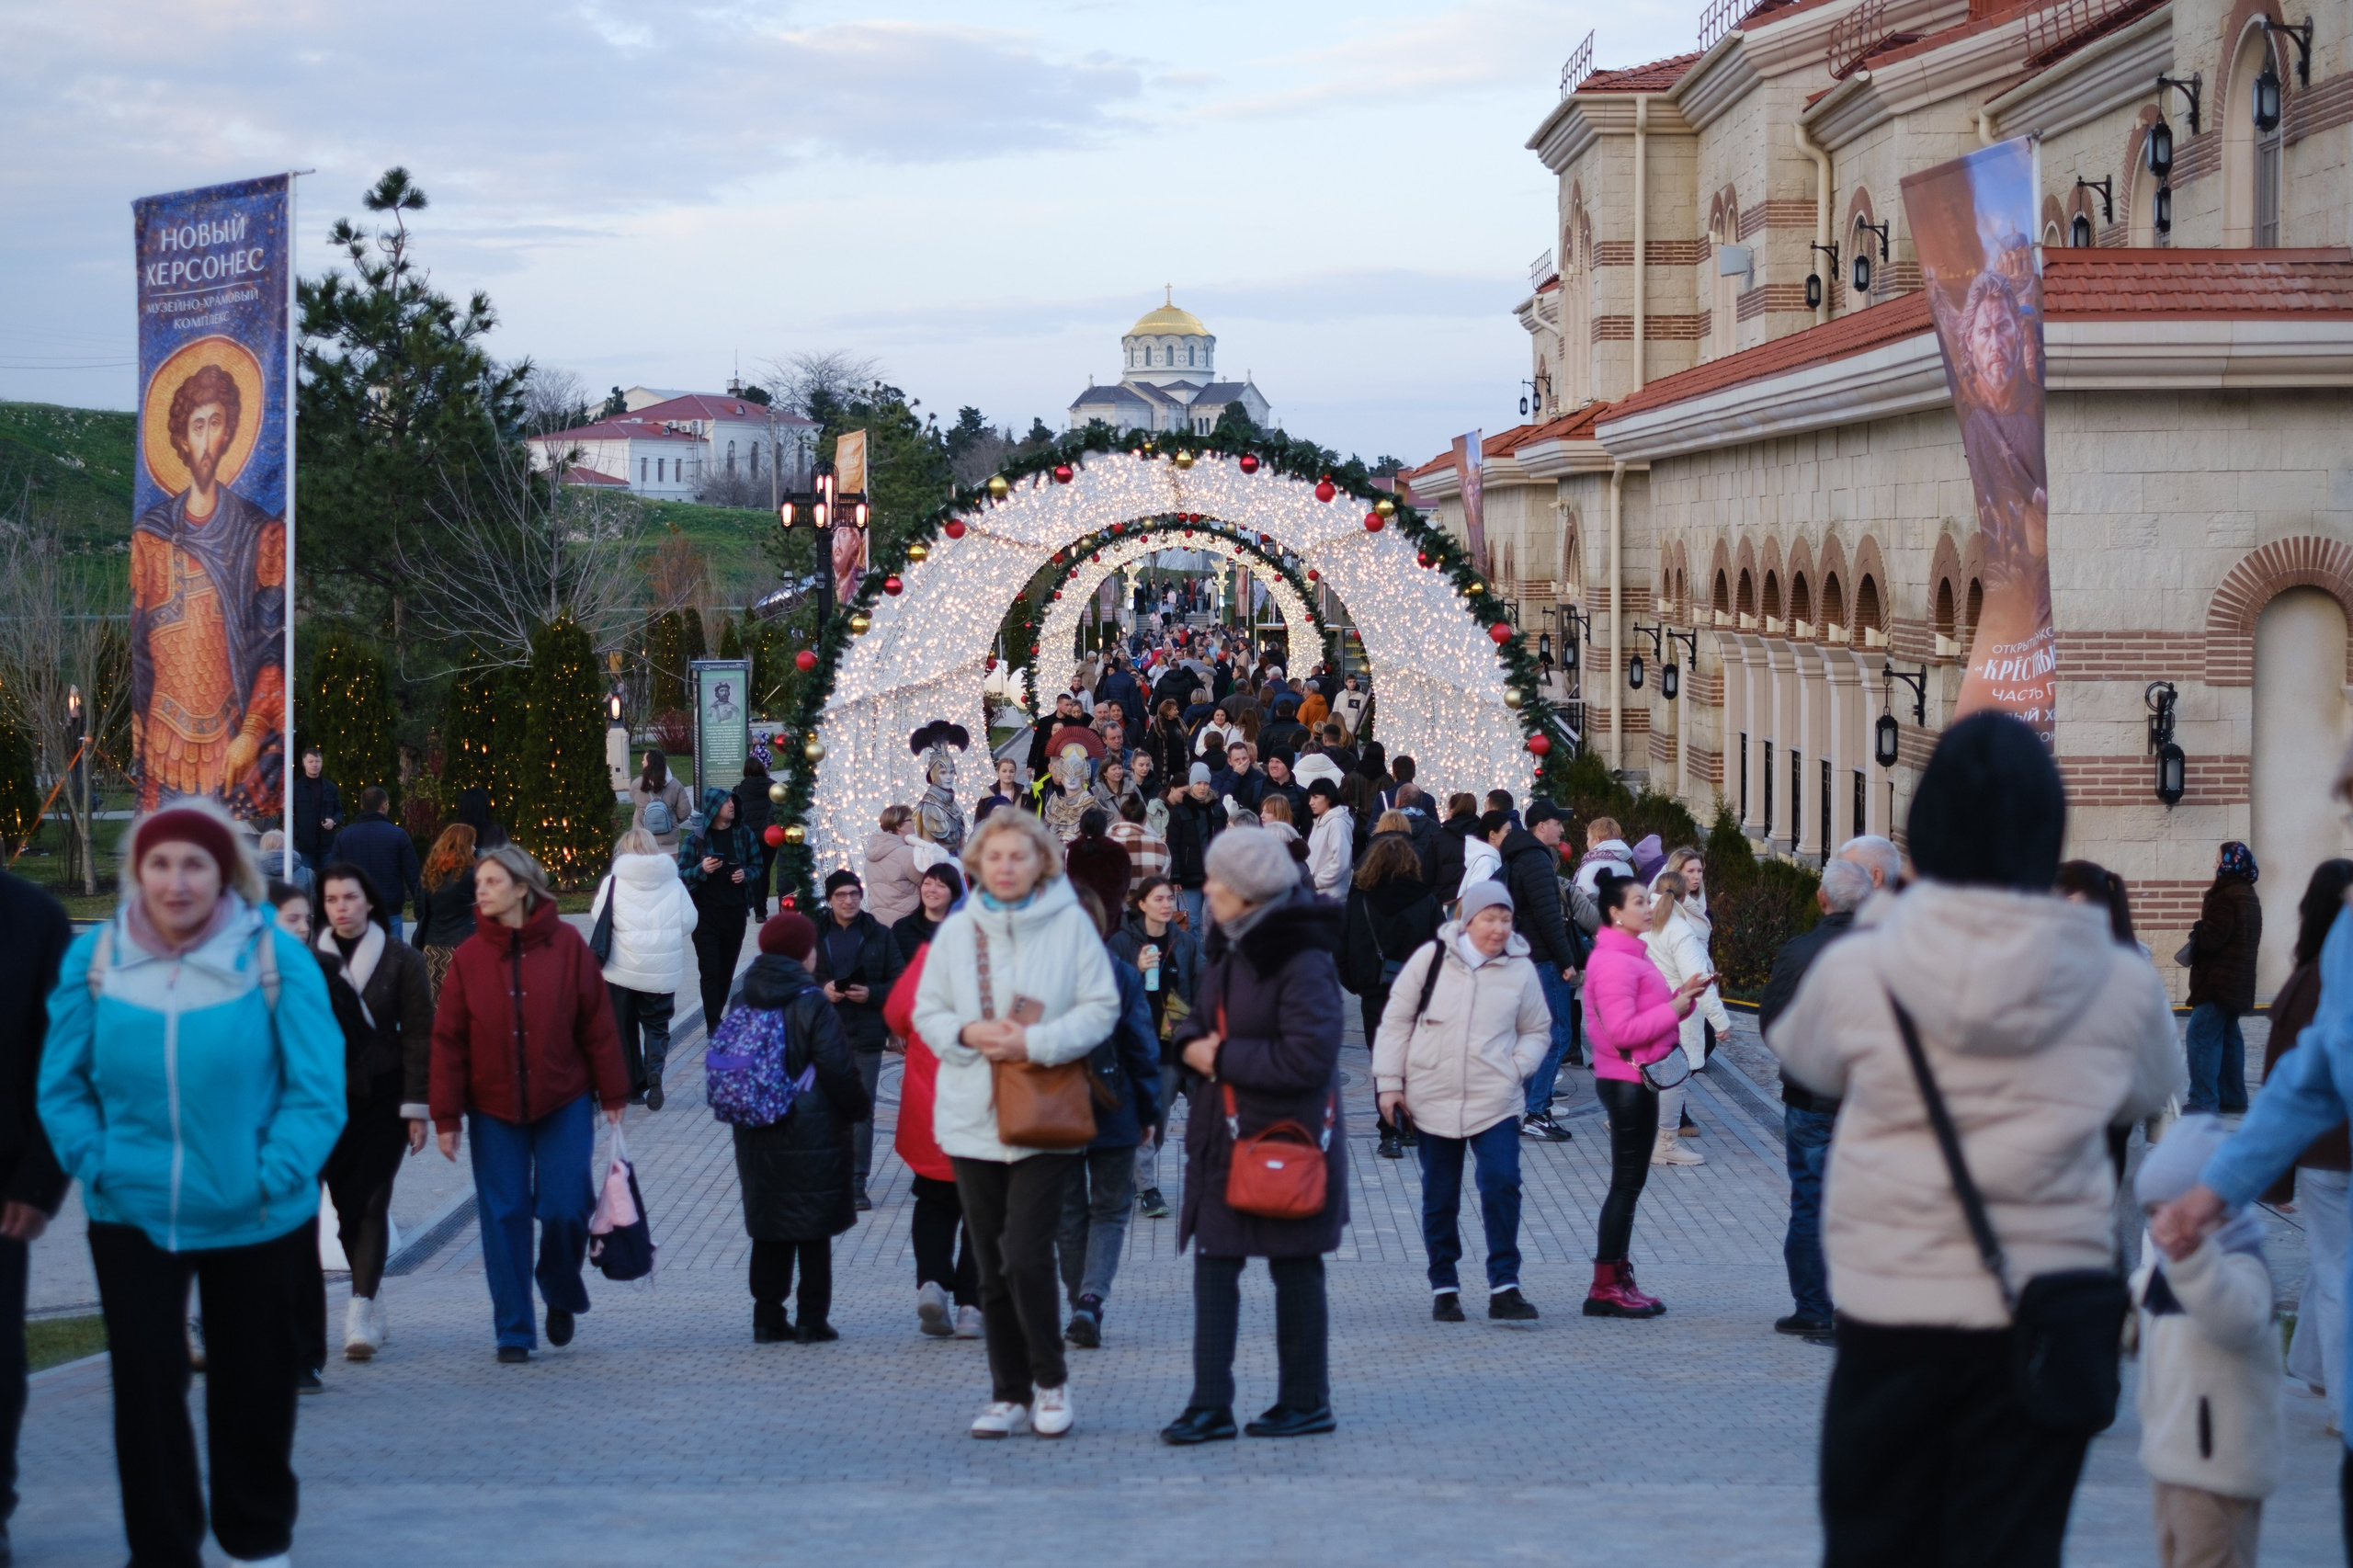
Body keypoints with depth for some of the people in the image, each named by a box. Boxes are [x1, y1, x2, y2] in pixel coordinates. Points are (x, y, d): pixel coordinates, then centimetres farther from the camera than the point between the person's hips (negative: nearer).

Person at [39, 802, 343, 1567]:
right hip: (131, 1217, 1)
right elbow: (61, 1085, 1)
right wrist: (94, 1163, -10)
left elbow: (316, 1089, -10)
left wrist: (273, 1176, -17)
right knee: (145, 1385, 1)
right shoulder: (93, 958, -6)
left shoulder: (276, 958, -13)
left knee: (253, 1386, 15)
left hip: (255, 1221, -1)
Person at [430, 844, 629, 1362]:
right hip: (494, 1110, 1)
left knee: (565, 1208, -5)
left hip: (563, 1104, -1)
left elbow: (597, 1023, -1)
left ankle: (562, 1297, 24)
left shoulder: (566, 945, -4)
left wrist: (613, 1095, 0)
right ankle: (513, 1332, 9)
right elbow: (448, 1040, 0)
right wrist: (446, 1116, -3)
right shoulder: (470, 957, -1)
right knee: (504, 1217, 1)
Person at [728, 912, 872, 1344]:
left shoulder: (743, 1001, 4)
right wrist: (862, 1109, 2)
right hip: (811, 1130, -5)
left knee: (767, 1228, 11)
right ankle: (812, 1320, 4)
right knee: (815, 1228, 4)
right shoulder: (811, 1003, -13)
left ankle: (768, 1319, 11)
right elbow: (837, 1068, -13)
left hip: (755, 1133, 5)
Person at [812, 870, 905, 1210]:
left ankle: (857, 1184, 5)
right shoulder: (813, 935, 5)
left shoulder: (880, 936, 5)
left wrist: (871, 994, -13)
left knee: (861, 1112, 0)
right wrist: (821, 990, -11)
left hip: (866, 1036, -1)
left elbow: (898, 983, 5)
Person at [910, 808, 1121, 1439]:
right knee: (993, 1267, 7)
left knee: (1027, 1256, -11)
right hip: (972, 1119, 3)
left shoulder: (1070, 924, -1)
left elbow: (1101, 1008, -2)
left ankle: (1051, 1381, 9)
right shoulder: (956, 931, 6)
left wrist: (1036, 1043, -14)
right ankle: (1009, 1393, 17)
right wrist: (969, 1033, -10)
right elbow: (927, 1013, 10)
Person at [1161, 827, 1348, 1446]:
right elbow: (1204, 1020, 20)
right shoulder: (1227, 948, 9)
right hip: (1223, 1134, 8)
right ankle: (1210, 1405, 4)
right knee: (1213, 1264, 3)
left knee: (1295, 1270, 5)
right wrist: (1192, 1042, -4)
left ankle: (1307, 1401, 17)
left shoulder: (1302, 962, -18)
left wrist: (1222, 1058, -17)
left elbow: (1307, 1058, -23)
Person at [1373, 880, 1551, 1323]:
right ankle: (1443, 1286, 20)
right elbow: (1396, 1021, 4)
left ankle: (1504, 1287, -7)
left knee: (1501, 1186, -13)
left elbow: (1537, 1032, 15)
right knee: (1439, 1198, 8)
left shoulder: (1521, 969, 3)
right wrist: (1389, 1082, 0)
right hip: (1434, 1100, 0)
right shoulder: (1432, 958, -2)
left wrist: (1517, 1067, -3)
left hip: (1496, 1102, 0)